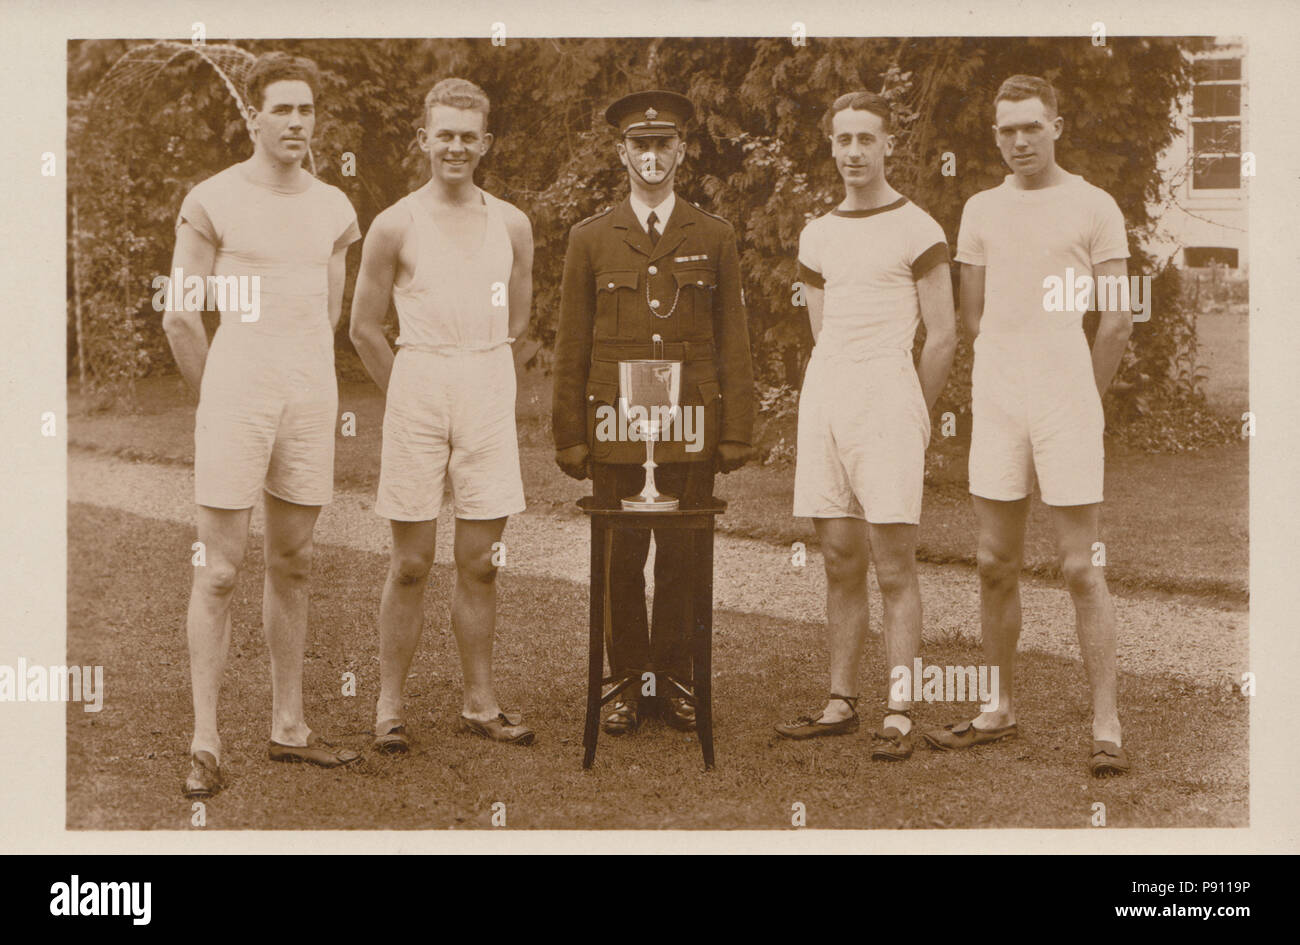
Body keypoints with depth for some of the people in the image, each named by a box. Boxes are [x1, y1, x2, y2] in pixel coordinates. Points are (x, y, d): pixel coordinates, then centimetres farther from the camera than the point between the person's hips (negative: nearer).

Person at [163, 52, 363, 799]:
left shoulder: (332, 208, 11)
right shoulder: (212, 202, -3)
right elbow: (181, 317, 0)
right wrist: (220, 396, 8)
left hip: (310, 400, 5)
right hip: (235, 398, -4)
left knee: (294, 564, 10)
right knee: (220, 570, -5)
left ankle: (290, 728, 19)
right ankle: (207, 743, -1)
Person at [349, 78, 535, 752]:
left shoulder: (512, 225, 9)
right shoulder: (396, 226, 0)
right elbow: (364, 328, 6)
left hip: (489, 398, 3)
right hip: (417, 392, -2)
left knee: (479, 564, 6)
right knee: (411, 564, 0)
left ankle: (479, 704, 15)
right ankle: (390, 707, 9)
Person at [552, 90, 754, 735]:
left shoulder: (714, 239, 8)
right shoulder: (590, 240, 7)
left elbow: (733, 343, 8)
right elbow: (572, 347, 7)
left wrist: (737, 433, 2)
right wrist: (569, 436, 2)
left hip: (692, 431, 0)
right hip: (615, 430, 0)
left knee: (682, 560, 3)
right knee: (621, 562, 3)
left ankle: (675, 680, 15)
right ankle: (628, 683, 14)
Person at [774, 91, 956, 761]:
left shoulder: (916, 229, -2)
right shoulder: (818, 236, 14)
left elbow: (943, 336, -1)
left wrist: (911, 419, 4)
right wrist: (835, 403, 13)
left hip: (887, 402, -5)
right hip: (823, 403, 6)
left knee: (894, 568, -5)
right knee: (840, 565, 8)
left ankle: (899, 717, -3)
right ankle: (841, 704, 14)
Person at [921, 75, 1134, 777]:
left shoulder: (1094, 207, 1)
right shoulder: (981, 210, 13)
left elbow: (1117, 319, 2)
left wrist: (1080, 398, 7)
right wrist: (1003, 383, 15)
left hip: (1066, 403, -4)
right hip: (995, 402, 4)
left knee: (1080, 568, -5)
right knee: (996, 566, 7)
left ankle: (1106, 726, 0)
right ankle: (1000, 711, 18)